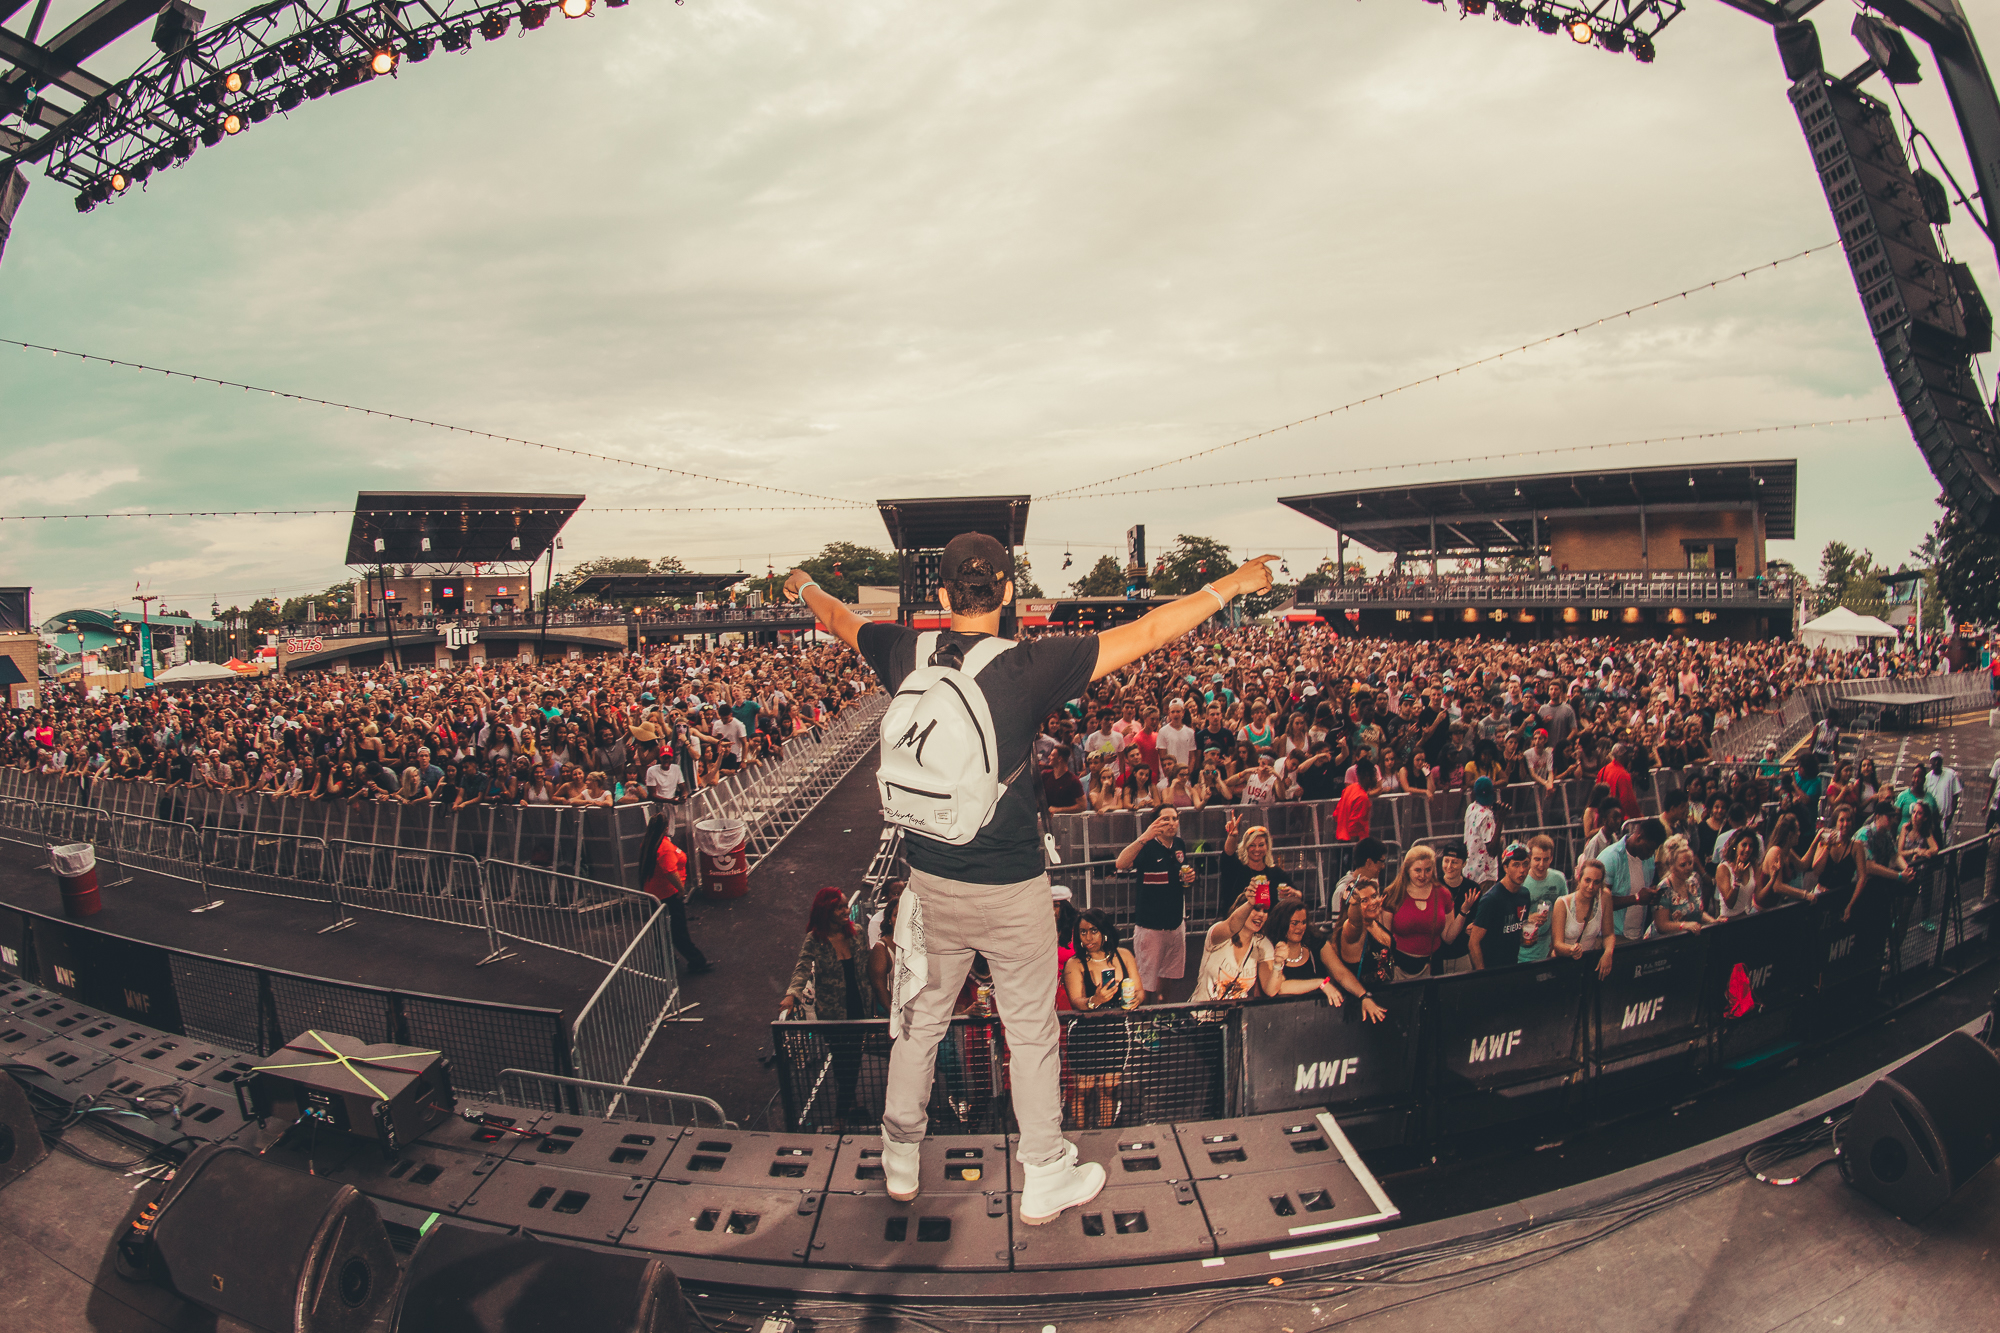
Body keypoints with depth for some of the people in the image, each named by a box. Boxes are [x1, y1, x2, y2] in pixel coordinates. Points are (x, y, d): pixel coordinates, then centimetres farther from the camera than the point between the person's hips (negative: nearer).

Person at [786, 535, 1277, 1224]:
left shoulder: (906, 655, -8)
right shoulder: (1029, 667, -20)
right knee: (1031, 1032, 14)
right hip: (1010, 889, -4)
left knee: (920, 1019, 21)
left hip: (930, 881, 4)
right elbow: (1145, 634, -16)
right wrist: (1232, 584, -5)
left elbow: (843, 620, 13)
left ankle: (899, 1164, 40)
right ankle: (1044, 1181, 31)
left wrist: (803, 585, 35)